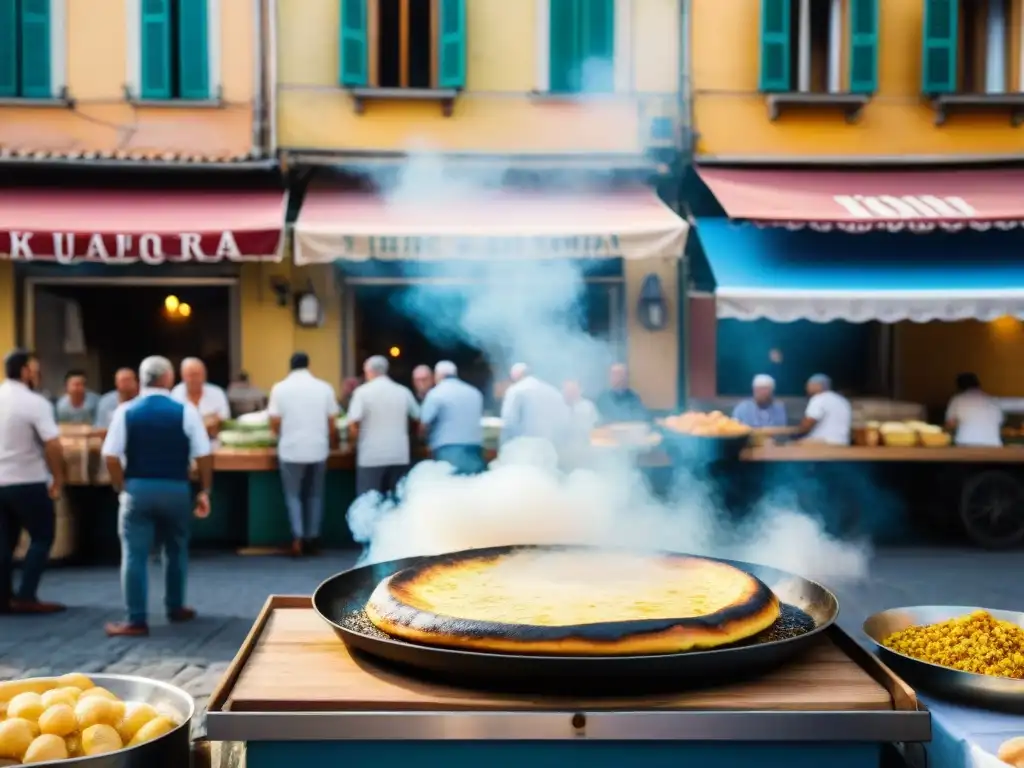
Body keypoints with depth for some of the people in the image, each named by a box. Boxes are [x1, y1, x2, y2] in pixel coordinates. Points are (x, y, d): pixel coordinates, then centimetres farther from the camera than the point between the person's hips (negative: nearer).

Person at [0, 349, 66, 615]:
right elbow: (52, 445, -19)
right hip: (28, 483, -6)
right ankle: (26, 597, -2)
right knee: (42, 536, 4)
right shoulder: (35, 402, -14)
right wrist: (58, 479, -9)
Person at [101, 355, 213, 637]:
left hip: (137, 489, 0)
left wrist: (121, 488, 5)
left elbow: (111, 456, -5)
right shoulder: (186, 410, -3)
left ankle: (136, 621, 3)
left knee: (134, 555, 3)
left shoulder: (126, 411, -1)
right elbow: (203, 455, -5)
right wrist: (204, 491, 4)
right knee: (176, 551, 19)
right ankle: (175, 609, 31)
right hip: (176, 489, 1)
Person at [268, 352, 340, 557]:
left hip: (291, 450, -1)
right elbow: (331, 423, 3)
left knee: (293, 494, 10)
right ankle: (313, 538, 15)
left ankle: (298, 537, -4)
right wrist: (331, 442, 20)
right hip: (318, 449, 2)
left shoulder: (280, 388, -3)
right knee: (315, 494, 14)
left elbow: (275, 422, -3)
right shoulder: (324, 387, 1)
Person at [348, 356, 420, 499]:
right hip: (399, 456, 4)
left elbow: (353, 424, -10)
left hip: (371, 456, -3)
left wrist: (358, 440, 9)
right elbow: (417, 417, 15)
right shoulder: (404, 392, 6)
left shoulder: (363, 392, -5)